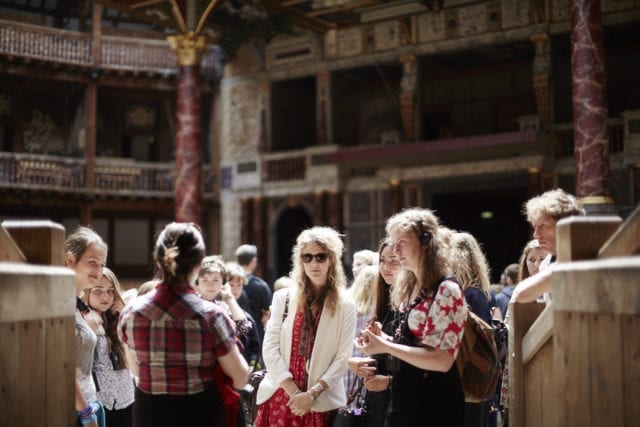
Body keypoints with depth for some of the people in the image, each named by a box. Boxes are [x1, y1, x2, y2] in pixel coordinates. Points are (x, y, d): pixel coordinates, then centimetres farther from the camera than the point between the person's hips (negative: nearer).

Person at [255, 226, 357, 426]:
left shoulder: (345, 305, 1)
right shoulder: (283, 297, 4)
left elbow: (343, 357, -4)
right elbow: (270, 348, -2)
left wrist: (312, 394, -13)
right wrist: (294, 392, -10)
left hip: (321, 402, -1)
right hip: (280, 395, 1)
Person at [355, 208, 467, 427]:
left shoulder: (446, 290, -15)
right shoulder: (408, 288, 11)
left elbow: (442, 360, -22)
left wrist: (385, 347, -21)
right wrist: (383, 339, 2)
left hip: (433, 402, -8)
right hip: (403, 398, 8)